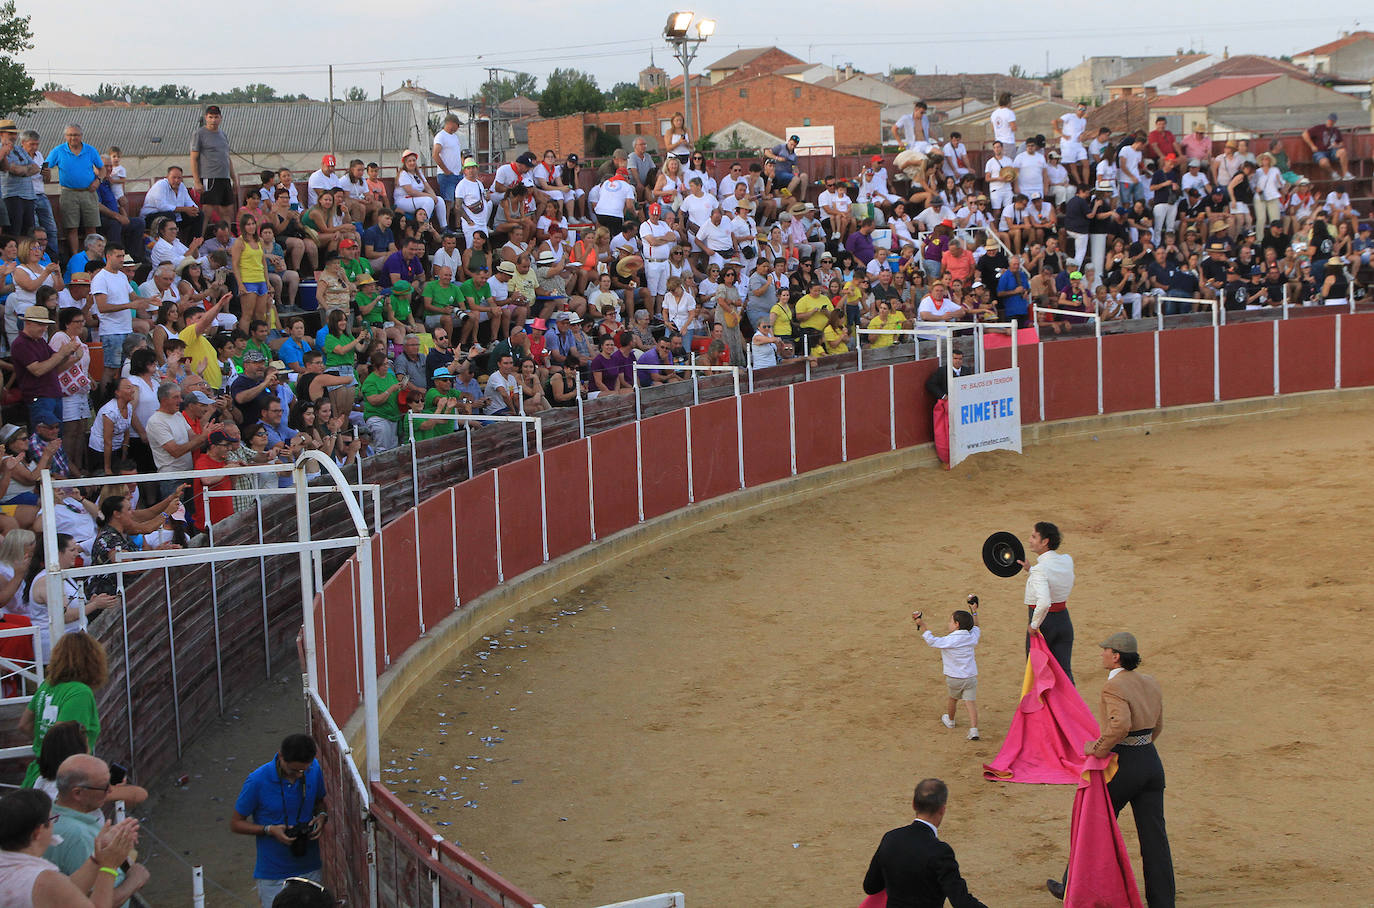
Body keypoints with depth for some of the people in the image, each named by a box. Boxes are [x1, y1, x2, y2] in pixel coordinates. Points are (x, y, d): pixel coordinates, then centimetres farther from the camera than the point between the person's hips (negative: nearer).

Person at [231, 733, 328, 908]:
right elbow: (236, 824, -6)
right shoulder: (258, 780, -17)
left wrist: (322, 816, -8)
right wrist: (270, 830, -20)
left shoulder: (314, 769, -5)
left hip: (309, 869, 4)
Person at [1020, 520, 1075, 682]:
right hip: (1064, 622, 6)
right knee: (1065, 672, 8)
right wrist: (1030, 570, 18)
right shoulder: (1067, 560, 0)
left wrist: (1034, 625, -21)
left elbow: (1044, 602, -35)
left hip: (1043, 625, -6)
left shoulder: (1040, 569, -22)